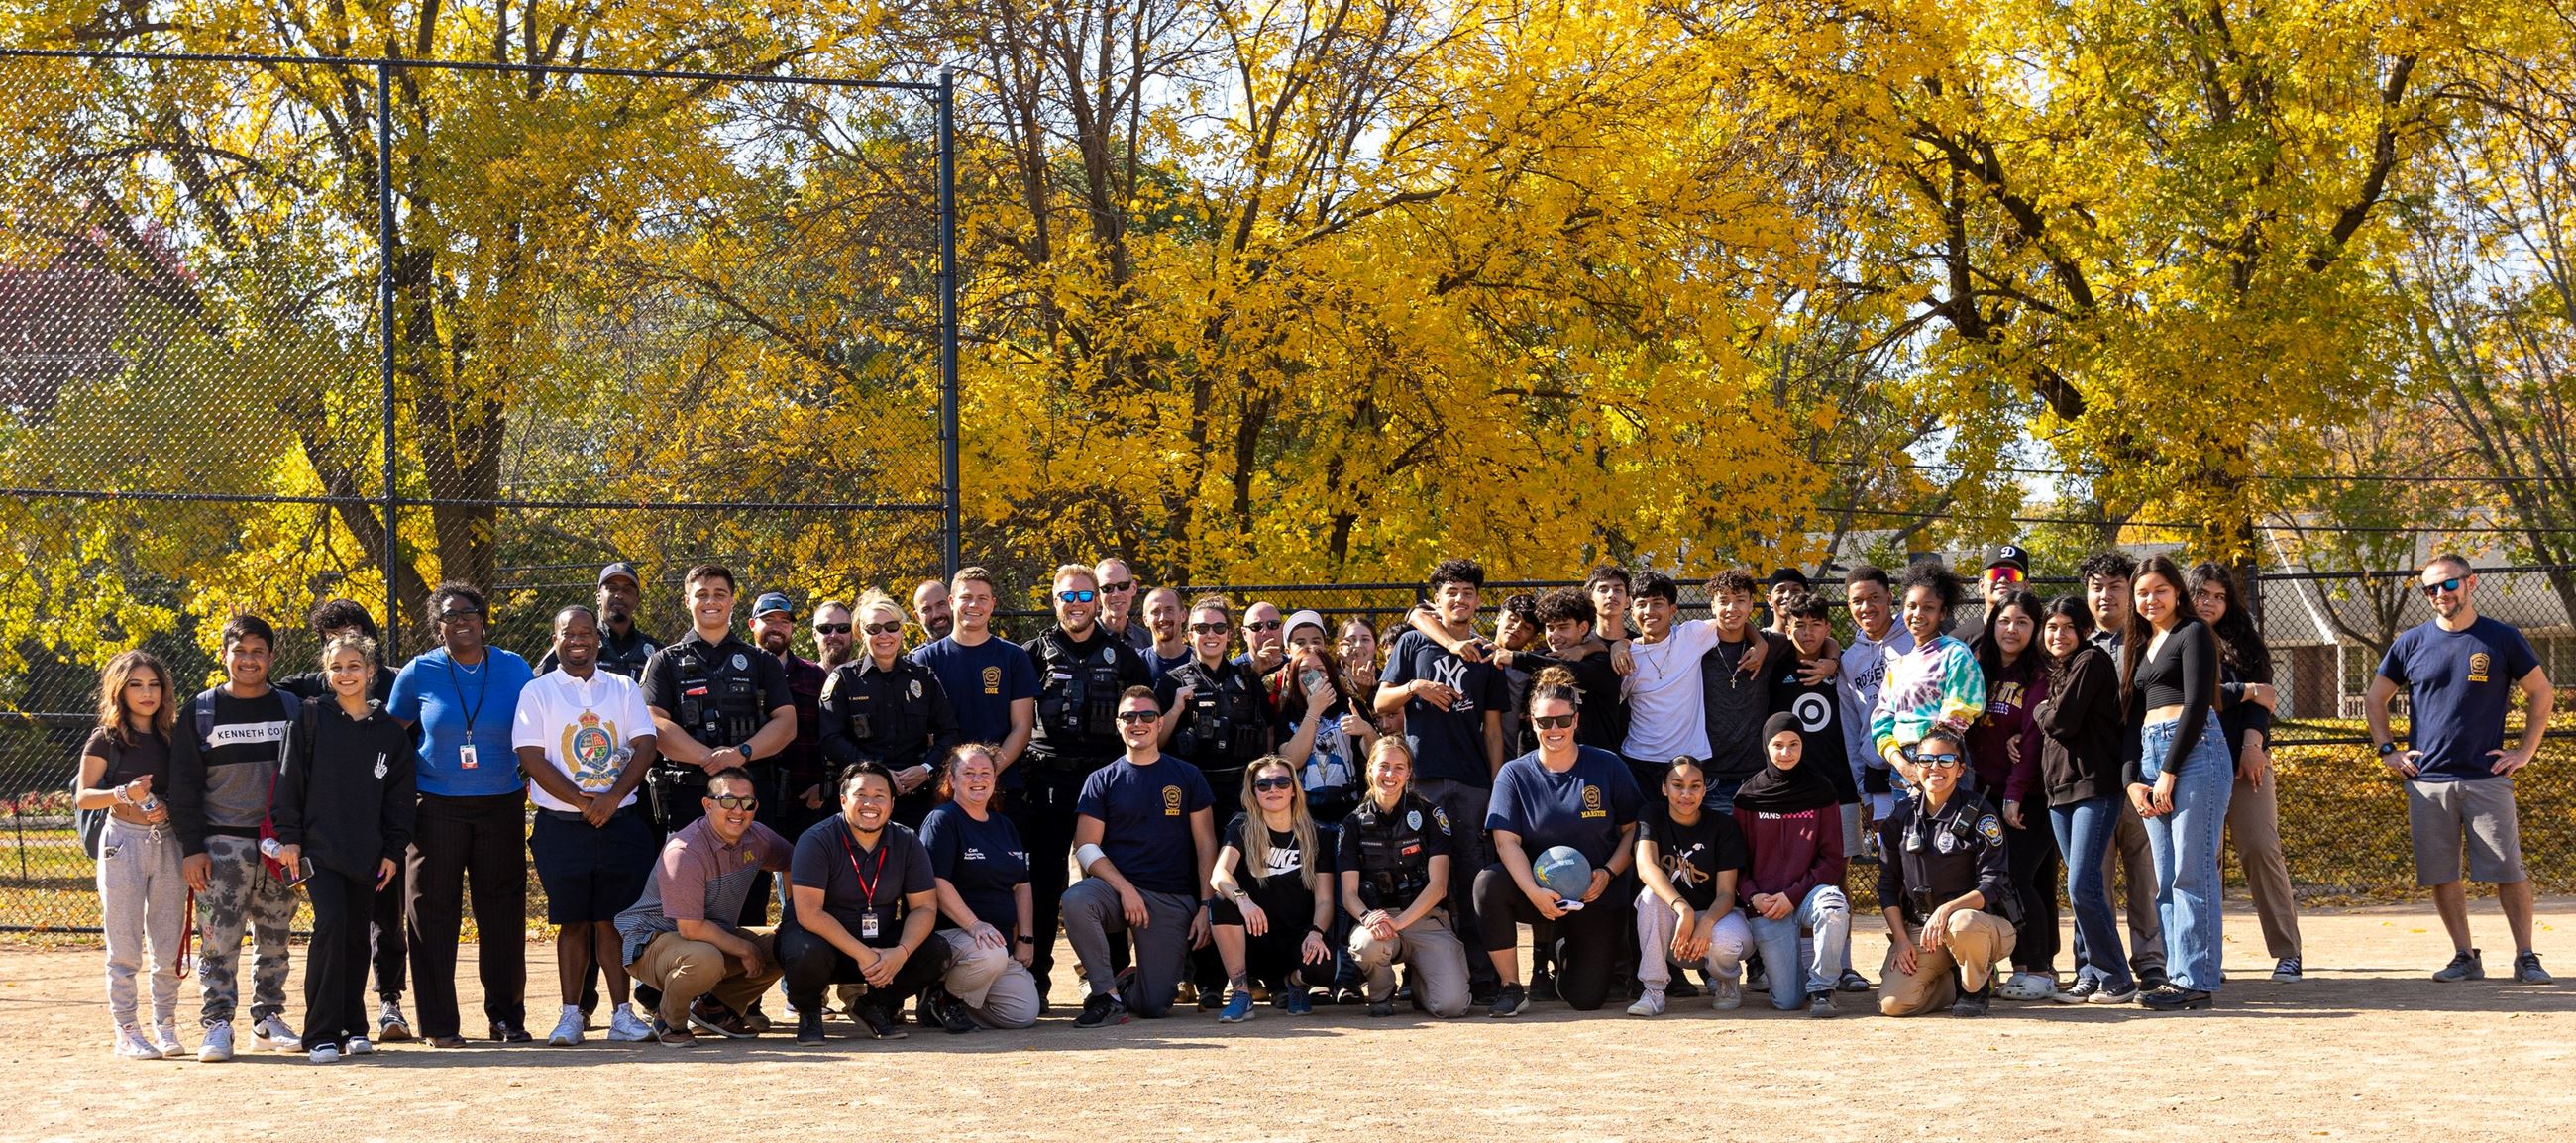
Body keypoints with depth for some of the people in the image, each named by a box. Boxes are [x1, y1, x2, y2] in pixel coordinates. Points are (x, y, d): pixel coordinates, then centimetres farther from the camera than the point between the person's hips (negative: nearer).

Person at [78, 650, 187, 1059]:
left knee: (169, 945, 5)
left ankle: (165, 1026, 15)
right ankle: (127, 1032, 3)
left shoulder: (171, 736, 9)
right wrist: (125, 794, -19)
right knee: (125, 946, -2)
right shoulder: (106, 739, -2)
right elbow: (83, 796, -3)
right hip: (123, 841, -3)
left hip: (168, 841, 4)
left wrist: (167, 808, -6)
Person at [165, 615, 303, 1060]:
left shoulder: (291, 708, 9)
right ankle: (217, 1024, -4)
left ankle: (269, 1018, 16)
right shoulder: (202, 710, 3)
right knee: (219, 940, -7)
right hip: (222, 845, -2)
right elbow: (183, 784, 2)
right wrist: (191, 848, -6)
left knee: (274, 939, 7)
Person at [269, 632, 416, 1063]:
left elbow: (401, 796, 11)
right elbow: (290, 780, 1)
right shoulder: (310, 720, 2)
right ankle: (321, 1035, -13)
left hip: (366, 853, 3)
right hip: (319, 846, -3)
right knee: (330, 924, -16)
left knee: (357, 938, 7)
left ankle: (353, 1028, 20)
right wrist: (288, 835, -4)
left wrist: (393, 850, 6)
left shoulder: (391, 732, 7)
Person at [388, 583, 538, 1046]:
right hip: (437, 807, -1)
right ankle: (439, 1023, 4)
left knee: (503, 912, 4)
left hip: (502, 805, 1)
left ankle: (507, 1016, 13)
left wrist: (535, 786, 6)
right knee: (434, 912, -1)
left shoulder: (513, 669, 4)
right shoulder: (419, 672, 0)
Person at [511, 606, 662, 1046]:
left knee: (613, 920, 0)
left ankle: (621, 1014, 3)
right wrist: (582, 801, -12)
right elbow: (531, 757, -4)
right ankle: (571, 1015, 6)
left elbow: (644, 747, 3)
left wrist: (612, 798, -12)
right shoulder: (538, 692, 5)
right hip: (562, 826, -1)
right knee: (572, 922, 1)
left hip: (621, 823, 1)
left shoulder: (623, 689, 11)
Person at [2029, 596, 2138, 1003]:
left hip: (2095, 785, -9)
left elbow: (2062, 721, -14)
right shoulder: (2055, 671, 21)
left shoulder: (2092, 661, -7)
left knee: (2083, 886, -15)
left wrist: (2040, 710, 4)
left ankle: (2116, 980, -9)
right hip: (2059, 787, 9)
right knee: (2080, 888, 8)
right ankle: (2089, 977, 11)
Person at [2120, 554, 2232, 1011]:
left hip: (2194, 752, -8)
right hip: (2150, 758, 8)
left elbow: (2197, 704, -9)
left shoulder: (2192, 633, 0)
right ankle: (2177, 974, 6)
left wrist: (2169, 772, -13)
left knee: (2192, 875, -10)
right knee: (2165, 881, 5)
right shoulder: (2139, 646, 23)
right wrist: (2132, 780, 5)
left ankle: (2196, 980, -11)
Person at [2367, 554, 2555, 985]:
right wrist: (2388, 751, 7)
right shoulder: (2412, 643, 7)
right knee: (2441, 875, 2)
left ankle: (2526, 958, 2)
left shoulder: (2502, 640, 3)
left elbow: (2541, 693, 11)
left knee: (2508, 871, -5)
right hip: (2427, 780, 2)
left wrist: (2525, 751, 3)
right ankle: (2465, 957, 12)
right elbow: (2375, 699, 17)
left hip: (2487, 778, -2)